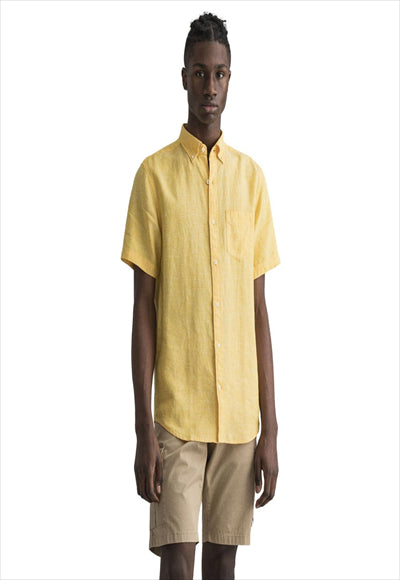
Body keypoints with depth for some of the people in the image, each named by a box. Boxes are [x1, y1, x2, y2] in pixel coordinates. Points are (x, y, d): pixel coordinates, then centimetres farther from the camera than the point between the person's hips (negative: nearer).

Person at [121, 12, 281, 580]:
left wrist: (270, 427, 5)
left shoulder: (251, 176, 8)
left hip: (239, 412, 3)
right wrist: (143, 426, -7)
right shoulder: (156, 173, -1)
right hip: (176, 410, -3)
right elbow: (143, 304, -2)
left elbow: (258, 305, 9)